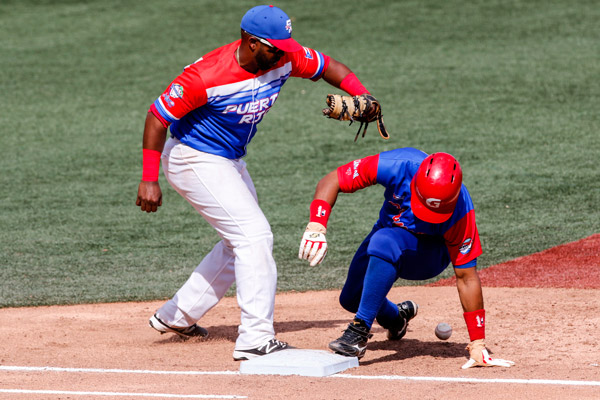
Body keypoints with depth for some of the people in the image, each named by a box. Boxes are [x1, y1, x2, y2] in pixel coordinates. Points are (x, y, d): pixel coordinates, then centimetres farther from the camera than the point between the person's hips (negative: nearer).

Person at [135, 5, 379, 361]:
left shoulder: (285, 57, -13)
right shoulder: (208, 75, -32)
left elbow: (328, 66, 2)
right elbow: (158, 116, -25)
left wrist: (363, 98, -15)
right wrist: (149, 180, -27)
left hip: (229, 161, 9)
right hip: (195, 160, -9)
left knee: (242, 241, 19)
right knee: (255, 235, -17)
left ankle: (176, 316, 28)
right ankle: (256, 339, -17)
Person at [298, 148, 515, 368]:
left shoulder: (460, 211, -36)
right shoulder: (398, 166, -34)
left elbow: (466, 276, -31)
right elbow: (331, 181, -28)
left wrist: (478, 344, -30)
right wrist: (316, 226, -46)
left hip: (430, 255, -4)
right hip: (390, 231, 4)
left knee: (384, 243, -35)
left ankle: (359, 331, -29)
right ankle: (396, 316, 36)